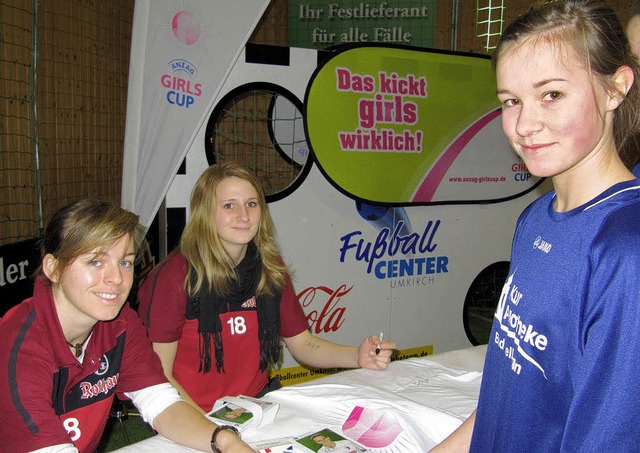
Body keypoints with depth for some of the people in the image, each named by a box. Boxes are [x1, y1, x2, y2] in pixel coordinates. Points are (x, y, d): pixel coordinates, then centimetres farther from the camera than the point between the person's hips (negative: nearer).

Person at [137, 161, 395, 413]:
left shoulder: (271, 270, 1)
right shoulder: (176, 275, -15)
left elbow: (301, 343, 8)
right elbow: (159, 374, -12)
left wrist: (357, 357, -8)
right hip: (194, 417, -4)